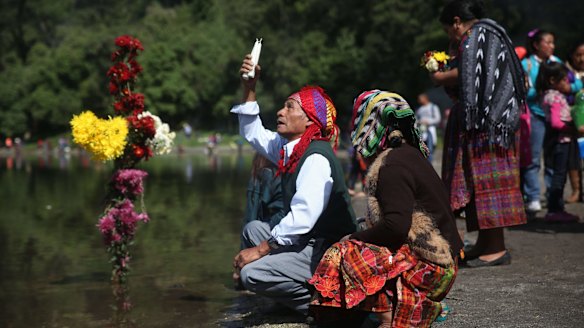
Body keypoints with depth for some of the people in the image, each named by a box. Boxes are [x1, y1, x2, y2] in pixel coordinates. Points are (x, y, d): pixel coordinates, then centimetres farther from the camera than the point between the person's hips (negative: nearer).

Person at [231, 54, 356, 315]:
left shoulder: (316, 158, -19)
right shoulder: (289, 148, 10)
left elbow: (303, 216, -28)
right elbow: (253, 133, 27)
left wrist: (261, 249, -24)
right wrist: (249, 88, 19)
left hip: (328, 252, -10)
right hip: (305, 243, 10)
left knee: (251, 273, -24)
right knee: (253, 228, 20)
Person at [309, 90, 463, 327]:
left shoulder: (392, 166, -16)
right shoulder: (410, 155, 15)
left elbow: (395, 227, -25)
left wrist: (354, 238, -11)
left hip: (426, 268, -10)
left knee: (345, 256, -13)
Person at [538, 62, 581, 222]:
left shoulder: (554, 95, 15)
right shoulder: (555, 97, -15)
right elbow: (555, 122, -22)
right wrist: (572, 129, -16)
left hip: (561, 139, 10)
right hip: (560, 139, -10)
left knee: (560, 175, 13)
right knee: (559, 175, -6)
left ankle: (557, 209, 18)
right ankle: (553, 211, -2)